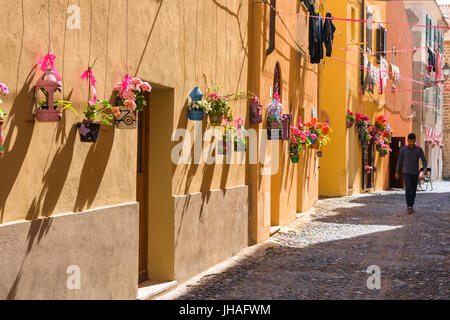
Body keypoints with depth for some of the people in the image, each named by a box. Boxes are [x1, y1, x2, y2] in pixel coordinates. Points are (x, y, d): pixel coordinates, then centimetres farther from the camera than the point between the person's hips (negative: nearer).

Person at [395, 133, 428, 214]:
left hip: (415, 173, 2)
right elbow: (400, 161, 4)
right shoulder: (403, 149, -4)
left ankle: (411, 206, 23)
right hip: (406, 173, -2)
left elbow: (424, 160, -9)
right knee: (408, 188, -20)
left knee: (413, 190, 8)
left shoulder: (419, 149, -2)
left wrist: (425, 168, -29)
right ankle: (409, 206, -18)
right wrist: (397, 172, 8)